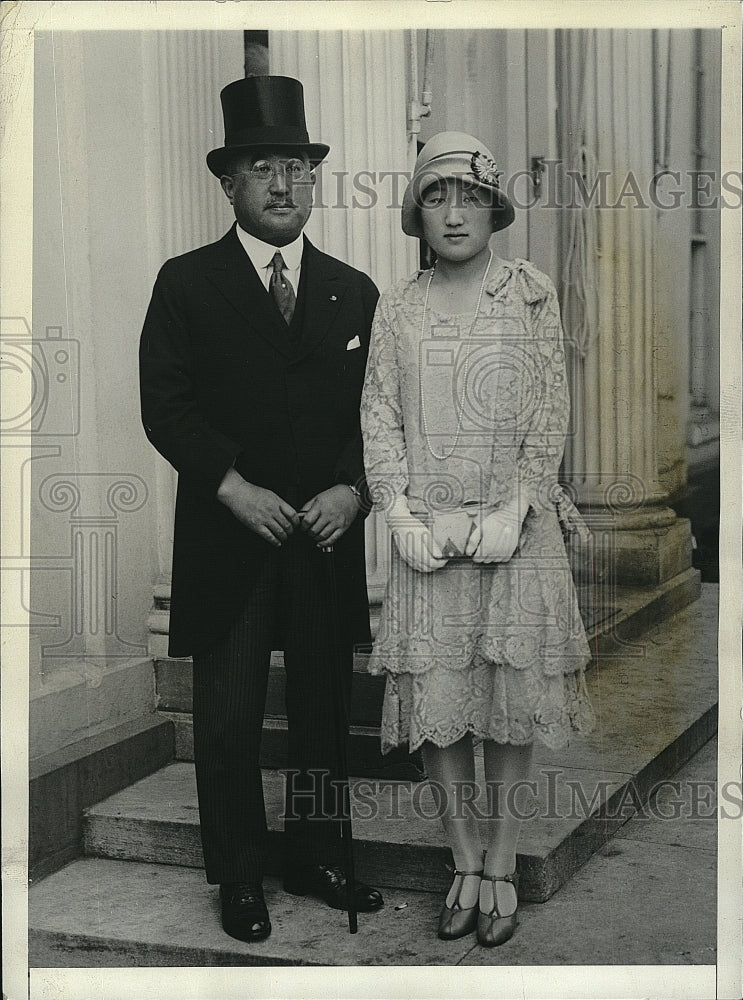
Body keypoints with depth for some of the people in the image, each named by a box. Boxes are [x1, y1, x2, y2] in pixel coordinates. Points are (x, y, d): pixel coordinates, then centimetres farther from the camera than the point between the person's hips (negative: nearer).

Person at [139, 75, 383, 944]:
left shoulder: (354, 292, 9)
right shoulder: (185, 284, 1)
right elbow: (165, 407, -5)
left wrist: (349, 488, -9)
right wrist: (233, 488, -16)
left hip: (328, 536, 3)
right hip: (226, 539, -3)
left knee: (322, 710, 12)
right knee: (228, 721, 4)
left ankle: (314, 859, 28)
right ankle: (239, 879, 20)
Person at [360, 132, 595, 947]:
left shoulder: (532, 293, 1)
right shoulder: (397, 307, 6)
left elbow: (549, 414, -2)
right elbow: (379, 418, 4)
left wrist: (510, 513, -12)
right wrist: (403, 516, -7)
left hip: (516, 527, -1)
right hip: (428, 533, 2)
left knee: (510, 700, 4)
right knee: (434, 700, 3)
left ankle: (502, 865, 18)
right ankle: (464, 864, 18)